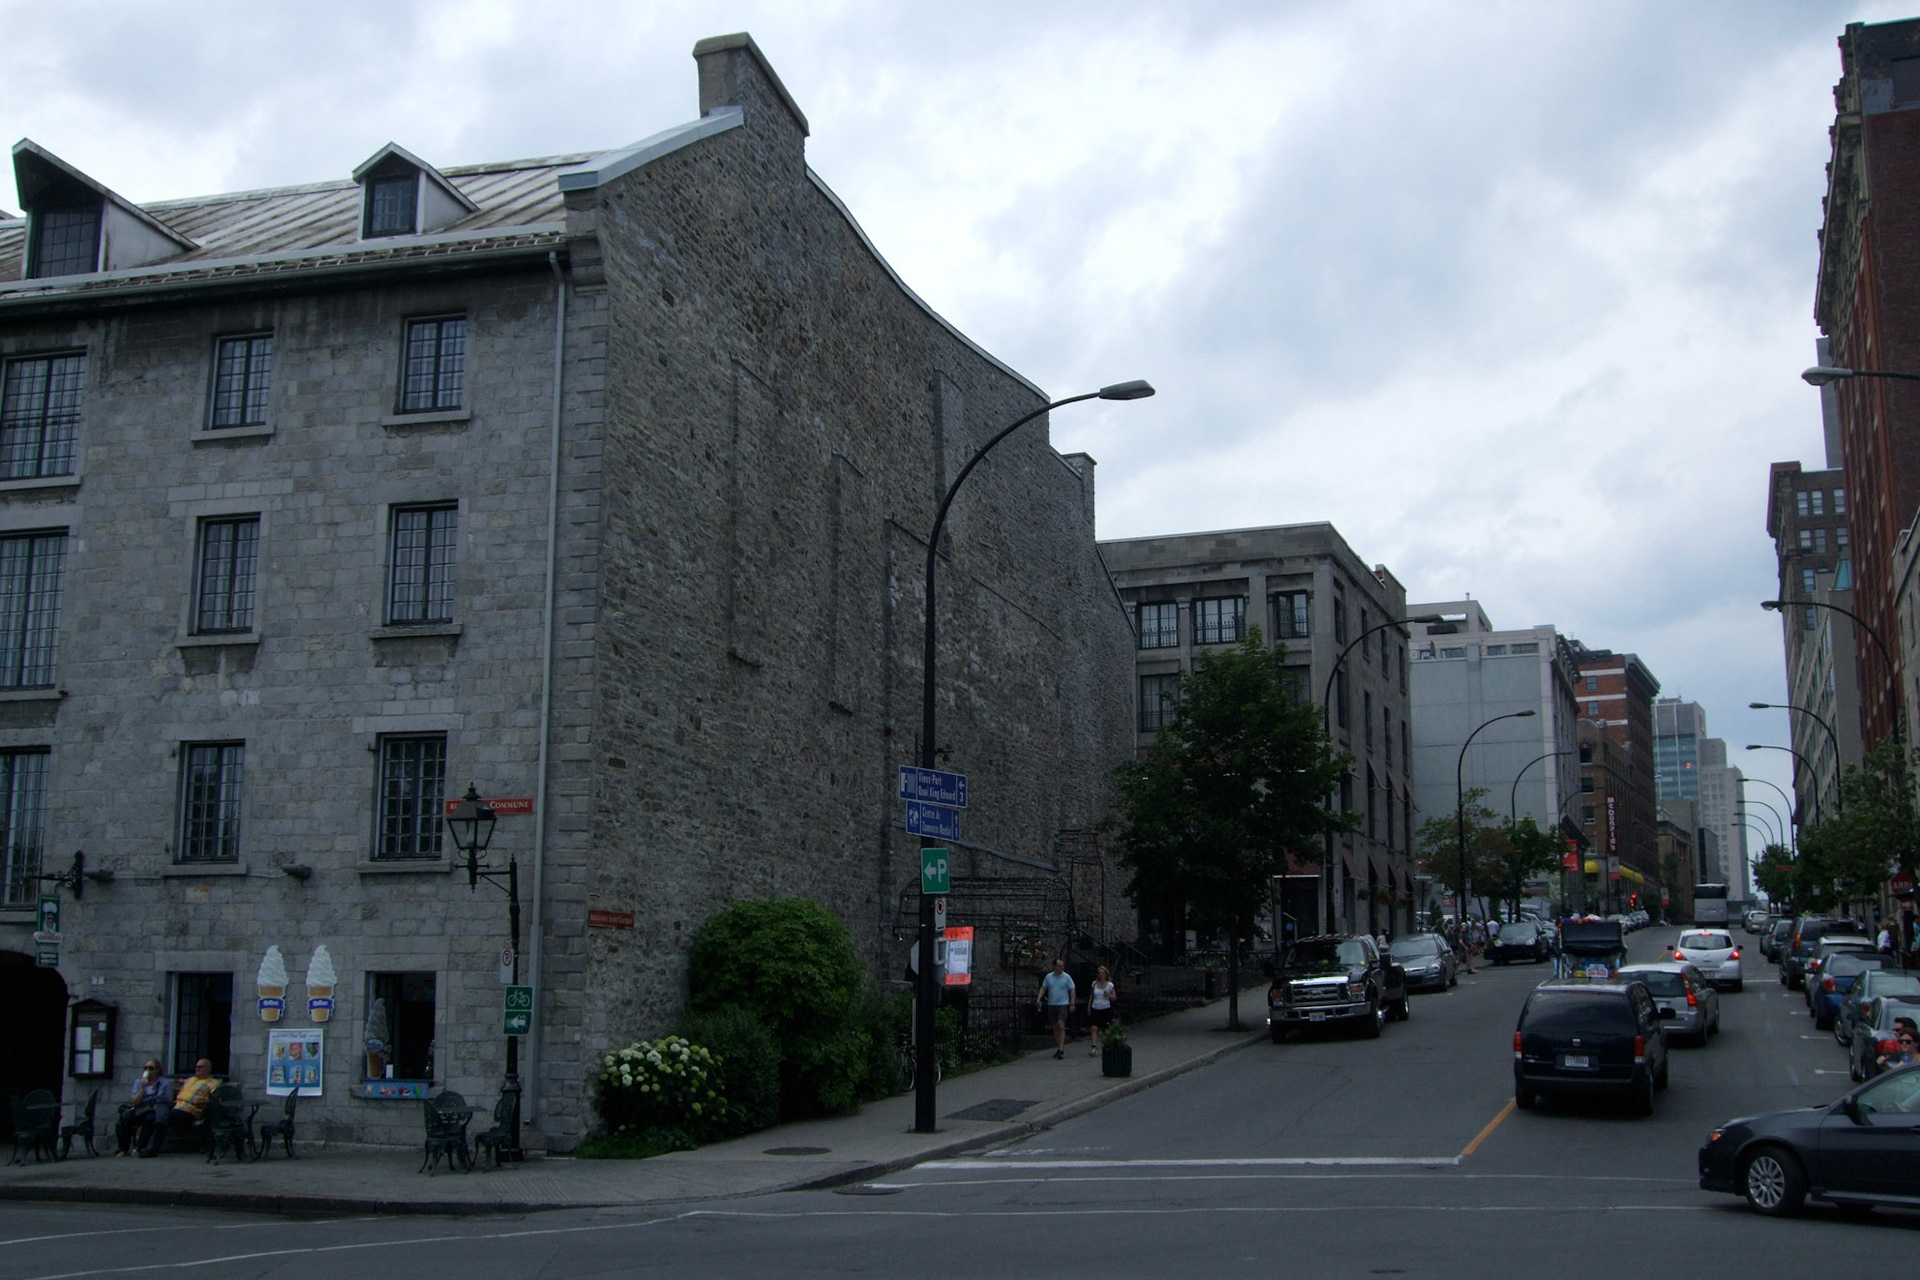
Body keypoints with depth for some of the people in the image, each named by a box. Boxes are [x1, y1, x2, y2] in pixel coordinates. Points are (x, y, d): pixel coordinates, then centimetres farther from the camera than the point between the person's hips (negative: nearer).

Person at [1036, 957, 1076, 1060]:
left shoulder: (1066, 977, -1)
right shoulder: (1048, 977, 7)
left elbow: (1072, 991, 0)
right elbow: (1043, 988, 13)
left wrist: (1072, 1004, -6)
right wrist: (1038, 999, 0)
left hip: (1063, 1004, -4)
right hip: (1051, 1004, 4)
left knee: (1061, 1025, -15)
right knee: (1055, 1027, 9)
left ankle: (1061, 1049, -18)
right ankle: (1058, 1048, 18)